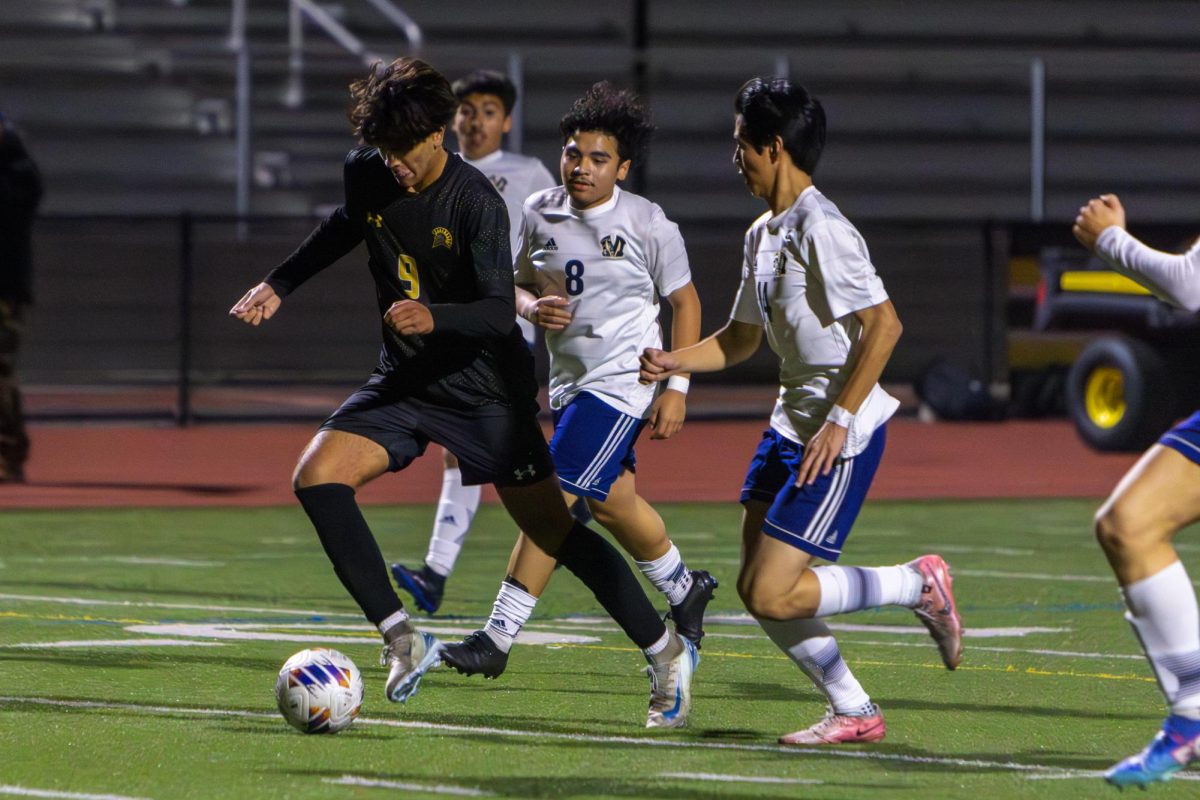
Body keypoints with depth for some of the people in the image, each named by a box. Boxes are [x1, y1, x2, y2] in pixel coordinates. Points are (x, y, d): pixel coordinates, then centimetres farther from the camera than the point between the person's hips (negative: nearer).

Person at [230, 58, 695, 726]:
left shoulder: (476, 201, -21)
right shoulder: (366, 175, -5)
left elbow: (500, 311, -25)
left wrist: (434, 317, -43)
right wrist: (280, 284, 16)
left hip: (486, 387, -5)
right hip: (404, 382, 5)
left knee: (553, 531, -3)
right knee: (316, 477, -17)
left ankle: (666, 652, 13)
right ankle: (404, 638, -14)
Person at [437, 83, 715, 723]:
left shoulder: (648, 225, -10)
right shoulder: (540, 212, 2)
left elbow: (684, 302, -1)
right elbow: (521, 282, 15)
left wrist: (676, 388, -6)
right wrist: (532, 307, -10)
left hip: (623, 379, -7)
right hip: (569, 378, 7)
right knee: (610, 502, 18)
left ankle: (498, 639, -14)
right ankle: (684, 589, 44)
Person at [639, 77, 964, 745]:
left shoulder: (822, 229, -17)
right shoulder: (763, 234, 13)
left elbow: (884, 325, -22)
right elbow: (743, 338, 23)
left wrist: (839, 420, -23)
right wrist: (674, 362, 6)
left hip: (844, 431, -10)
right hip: (791, 423, 10)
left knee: (773, 594, -13)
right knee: (758, 590, 4)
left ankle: (919, 585, 5)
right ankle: (854, 713, 14)